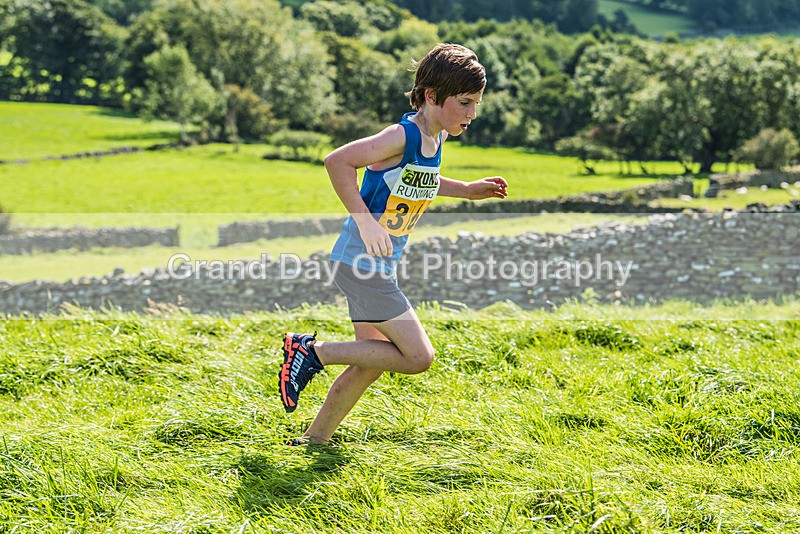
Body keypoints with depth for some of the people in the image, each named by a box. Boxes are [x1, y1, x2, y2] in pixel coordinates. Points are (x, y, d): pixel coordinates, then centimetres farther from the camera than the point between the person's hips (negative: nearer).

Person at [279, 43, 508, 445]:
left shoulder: (436, 137, 7)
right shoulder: (403, 136, -21)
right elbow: (337, 161, -28)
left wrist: (468, 190, 15)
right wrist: (365, 220, -29)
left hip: (378, 265, 10)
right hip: (360, 261, -10)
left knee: (373, 361, 17)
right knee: (418, 357, -9)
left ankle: (315, 438, 29)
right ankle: (314, 351, -1)